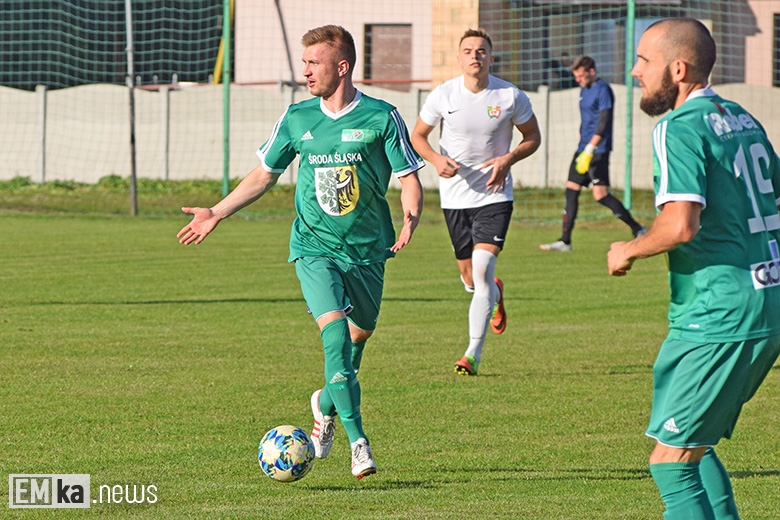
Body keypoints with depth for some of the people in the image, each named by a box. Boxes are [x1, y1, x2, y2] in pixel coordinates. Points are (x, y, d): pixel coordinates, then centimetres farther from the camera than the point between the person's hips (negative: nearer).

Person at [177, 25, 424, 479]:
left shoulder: (382, 117, -5)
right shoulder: (297, 118, 3)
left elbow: (410, 179, -4)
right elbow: (265, 175, 16)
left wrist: (411, 218, -24)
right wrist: (216, 214, 12)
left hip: (368, 249, 1)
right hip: (314, 248, 0)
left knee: (359, 335, 12)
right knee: (335, 331, -19)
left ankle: (326, 405, 43)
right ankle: (358, 442, -21)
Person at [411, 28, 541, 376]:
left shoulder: (511, 97, -7)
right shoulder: (443, 95, -6)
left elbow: (533, 137, 6)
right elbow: (418, 135, 7)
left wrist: (508, 159, -13)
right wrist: (436, 159, -14)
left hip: (494, 194, -2)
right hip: (455, 196, 2)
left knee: (482, 268, -17)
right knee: (470, 278, 10)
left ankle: (474, 353, -12)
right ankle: (496, 295, 48)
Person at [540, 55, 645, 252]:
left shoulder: (603, 90, -12)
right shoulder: (584, 90, 16)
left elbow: (603, 124, -19)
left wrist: (588, 151, -25)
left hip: (598, 151, -9)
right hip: (583, 149, 9)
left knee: (601, 195, -13)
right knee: (571, 190, 5)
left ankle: (638, 230, -3)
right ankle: (565, 241, 9)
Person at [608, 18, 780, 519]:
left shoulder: (680, 129, -13)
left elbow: (681, 224, -25)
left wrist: (630, 250, -8)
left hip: (720, 321, -9)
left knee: (671, 460, -7)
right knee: (694, 448, 20)